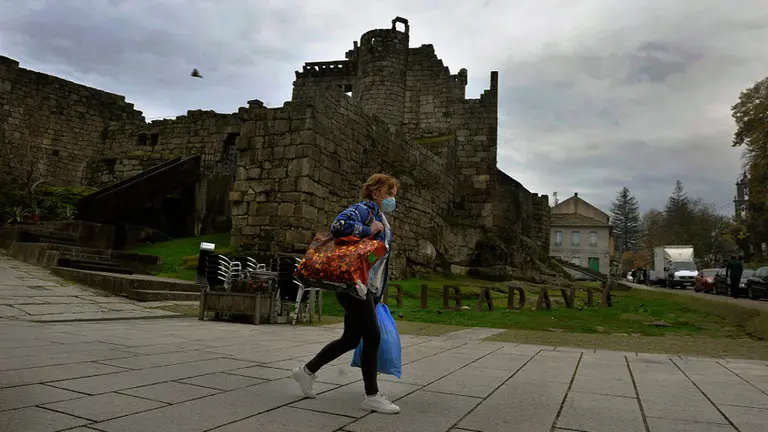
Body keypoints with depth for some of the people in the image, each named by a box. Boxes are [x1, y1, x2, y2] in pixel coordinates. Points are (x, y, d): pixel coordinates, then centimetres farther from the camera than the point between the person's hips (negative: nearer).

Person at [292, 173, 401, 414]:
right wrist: (368, 230, -17)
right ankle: (372, 396, 6)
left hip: (368, 288, 10)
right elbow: (338, 226, -29)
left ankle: (307, 371, 28)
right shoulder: (364, 209, -9)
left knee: (351, 339, 14)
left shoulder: (383, 221, 20)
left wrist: (379, 294, 23)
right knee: (372, 337, -6)